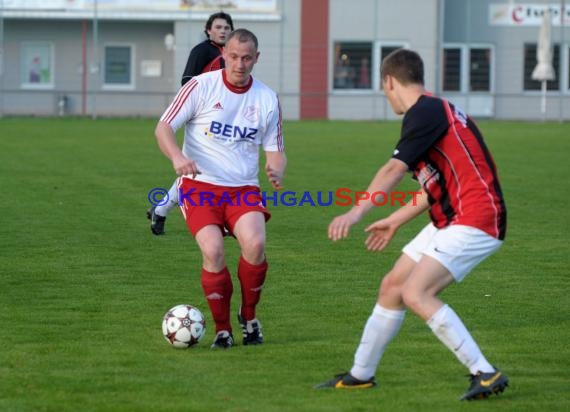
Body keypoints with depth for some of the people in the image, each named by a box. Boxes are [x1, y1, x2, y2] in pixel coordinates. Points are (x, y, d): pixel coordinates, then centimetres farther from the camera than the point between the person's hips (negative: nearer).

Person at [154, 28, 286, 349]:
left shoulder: (268, 99, 6)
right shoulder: (201, 86, -3)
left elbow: (275, 151, 11)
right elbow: (164, 128, -5)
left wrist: (277, 171, -13)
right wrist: (177, 156, -26)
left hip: (244, 189, 2)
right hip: (200, 186, -2)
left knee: (255, 243, -26)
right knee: (213, 250, -25)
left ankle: (249, 316, 0)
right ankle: (222, 329, -5)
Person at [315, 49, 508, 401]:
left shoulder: (426, 112, -14)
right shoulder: (434, 110, 17)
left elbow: (394, 170, -27)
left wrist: (356, 213, -36)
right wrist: (395, 221, 36)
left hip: (474, 221, -10)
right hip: (450, 220, 10)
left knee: (416, 293, -20)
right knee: (392, 286, 12)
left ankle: (486, 374, -18)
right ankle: (361, 374, 25)